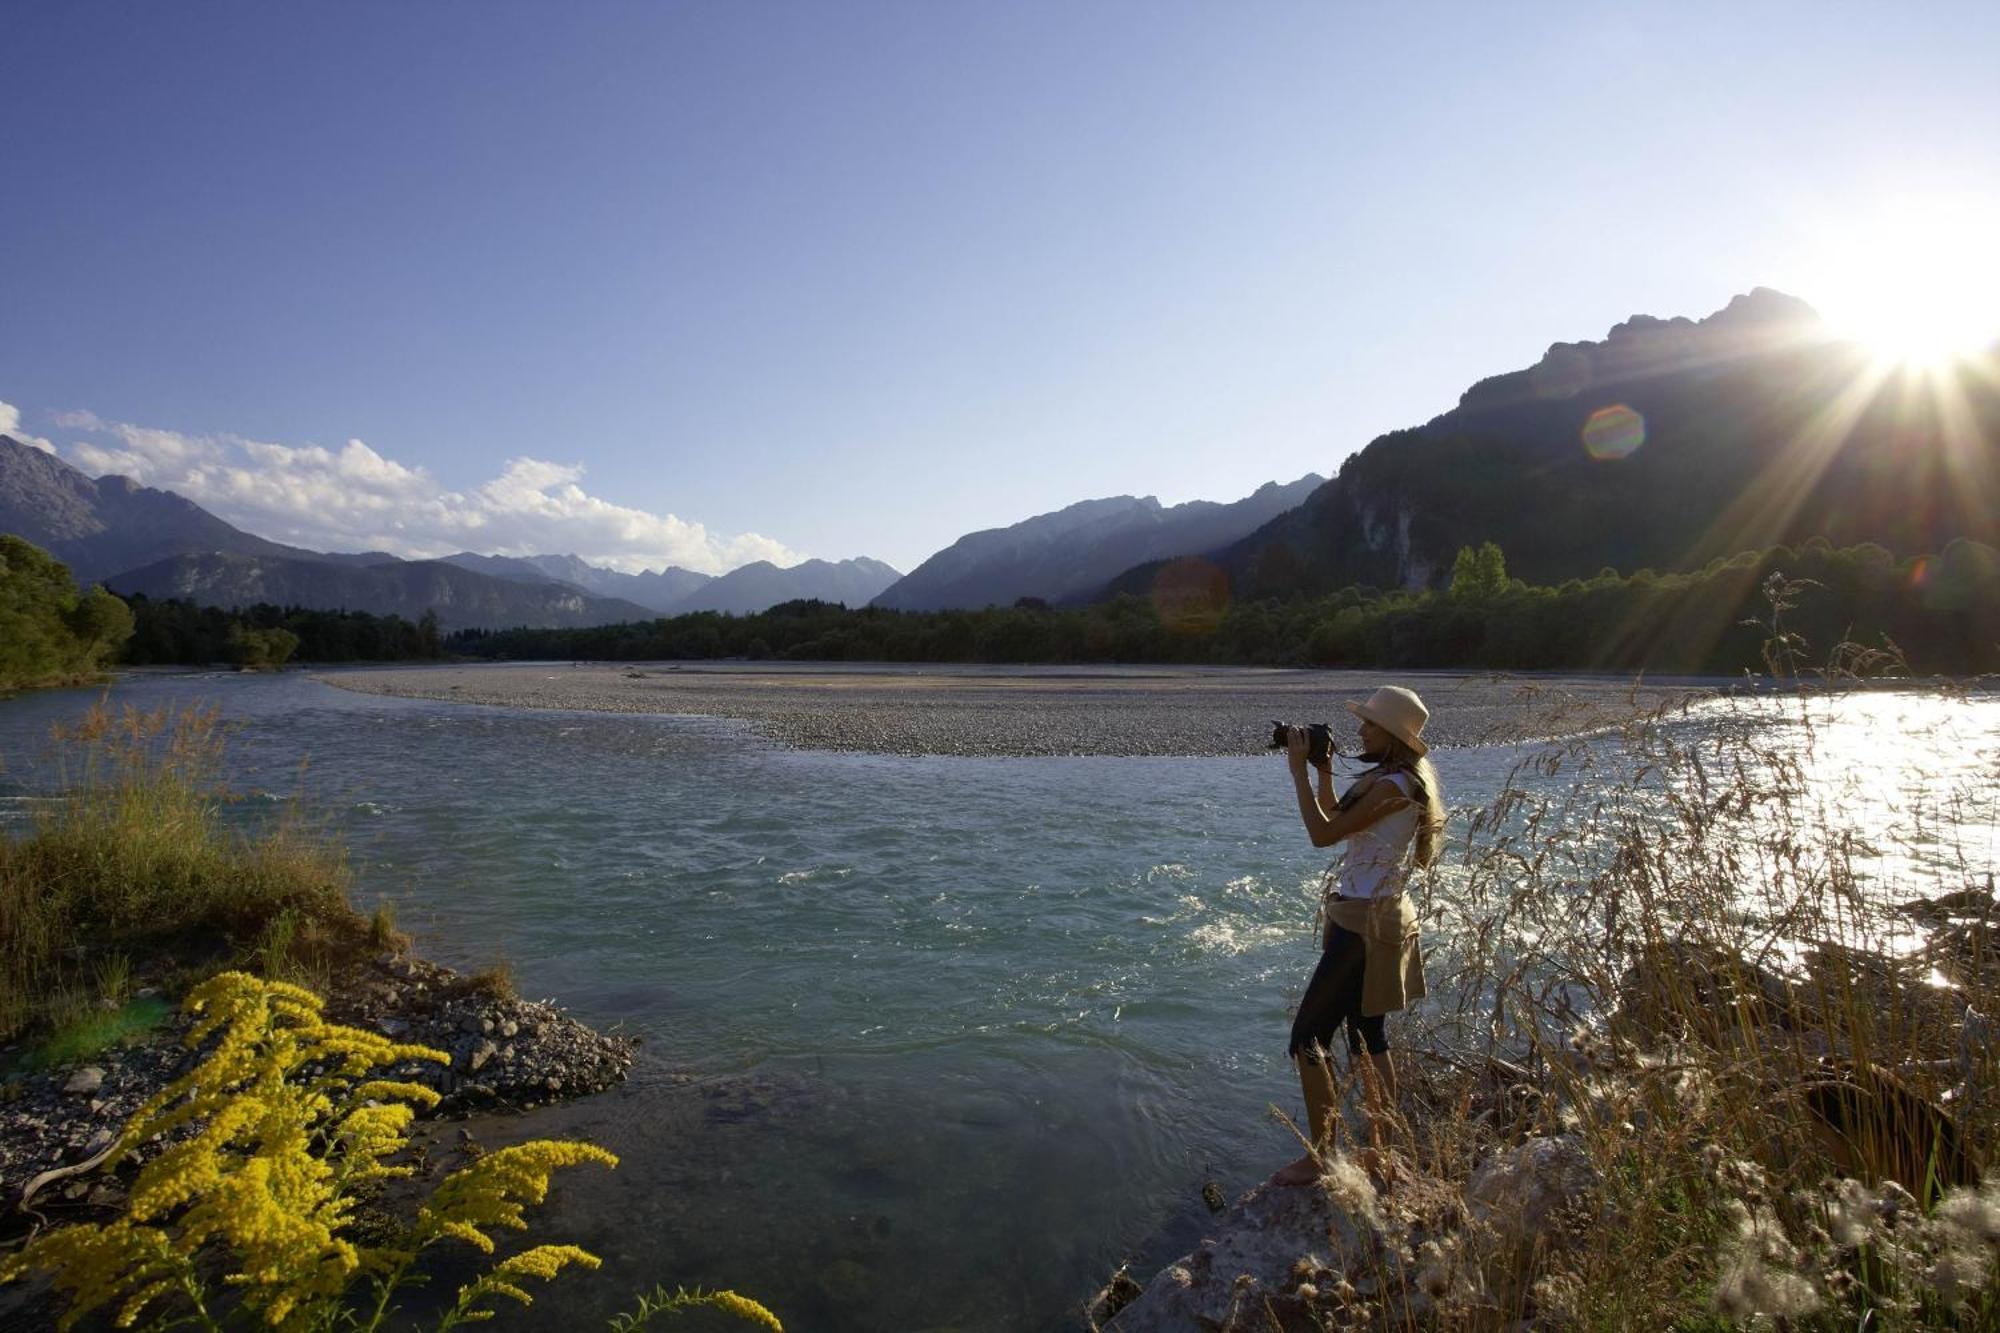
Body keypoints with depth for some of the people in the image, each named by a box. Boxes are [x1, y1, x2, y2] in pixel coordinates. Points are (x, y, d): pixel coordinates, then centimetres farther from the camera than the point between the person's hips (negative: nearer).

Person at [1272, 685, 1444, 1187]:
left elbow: (1323, 834, -21)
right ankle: (1380, 1151, 26)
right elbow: (1339, 824, 19)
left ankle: (1319, 1156, 7)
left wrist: (1299, 772, -14)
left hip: (1366, 924, -10)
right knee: (1368, 1037, 16)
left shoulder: (1395, 786, -20)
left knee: (1308, 1036, -3)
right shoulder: (1390, 779, 11)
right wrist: (1323, 772, 10)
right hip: (1370, 918, 10)